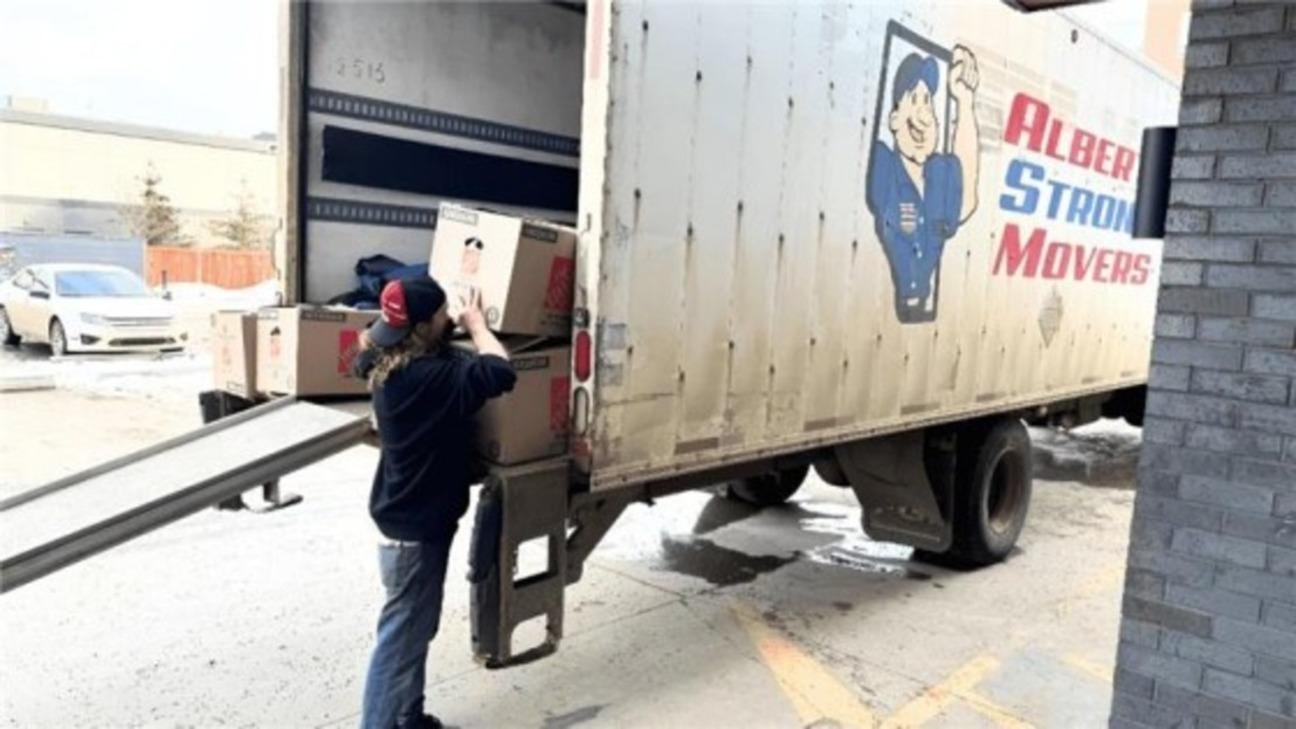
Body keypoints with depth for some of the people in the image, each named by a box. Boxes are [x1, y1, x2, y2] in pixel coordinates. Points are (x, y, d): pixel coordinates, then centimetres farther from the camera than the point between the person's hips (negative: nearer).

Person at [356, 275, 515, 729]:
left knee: (416, 629, 22)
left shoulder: (389, 365, 0)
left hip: (407, 516, 10)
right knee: (402, 636, 2)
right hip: (416, 527, -10)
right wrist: (476, 324, -17)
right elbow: (500, 372, -38)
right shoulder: (432, 377, -28)